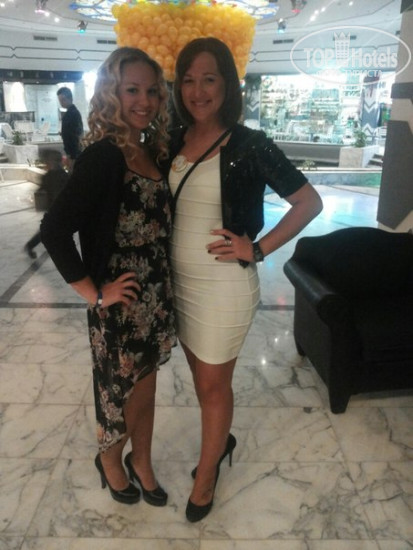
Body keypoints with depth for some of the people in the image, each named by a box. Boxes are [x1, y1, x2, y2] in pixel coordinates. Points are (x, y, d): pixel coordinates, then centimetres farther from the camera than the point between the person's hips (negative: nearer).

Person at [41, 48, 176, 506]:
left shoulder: (154, 152, 5)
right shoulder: (103, 157, -17)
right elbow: (54, 230, -22)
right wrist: (94, 293, -16)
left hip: (157, 297, 6)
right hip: (120, 305, -6)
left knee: (145, 388, 20)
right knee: (120, 392, 14)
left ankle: (141, 462, 44)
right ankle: (110, 460, 44)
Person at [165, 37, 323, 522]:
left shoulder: (250, 145, -13)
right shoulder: (173, 142, 3)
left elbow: (309, 202, -10)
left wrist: (258, 249, -14)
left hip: (224, 287, -5)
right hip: (178, 282, 6)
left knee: (214, 384, 11)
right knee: (201, 376, 21)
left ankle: (206, 475, 35)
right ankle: (220, 440, 48)